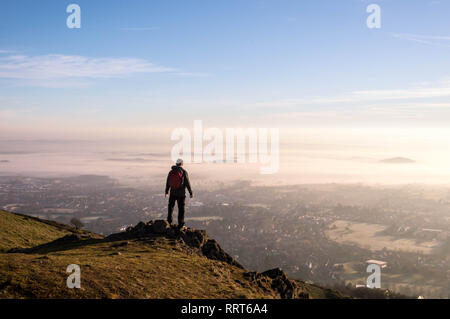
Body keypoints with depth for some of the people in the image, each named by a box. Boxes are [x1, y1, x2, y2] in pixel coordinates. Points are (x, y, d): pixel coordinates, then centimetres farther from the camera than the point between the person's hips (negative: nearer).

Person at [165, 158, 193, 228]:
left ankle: (169, 221, 30)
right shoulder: (184, 172, -13)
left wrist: (166, 192, 19)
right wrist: (190, 192, 0)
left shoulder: (171, 172, -2)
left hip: (173, 193, 3)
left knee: (171, 206, 21)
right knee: (181, 209, 6)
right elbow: (187, 183, -10)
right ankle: (180, 224, 7)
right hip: (181, 194, -3)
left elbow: (168, 183, 5)